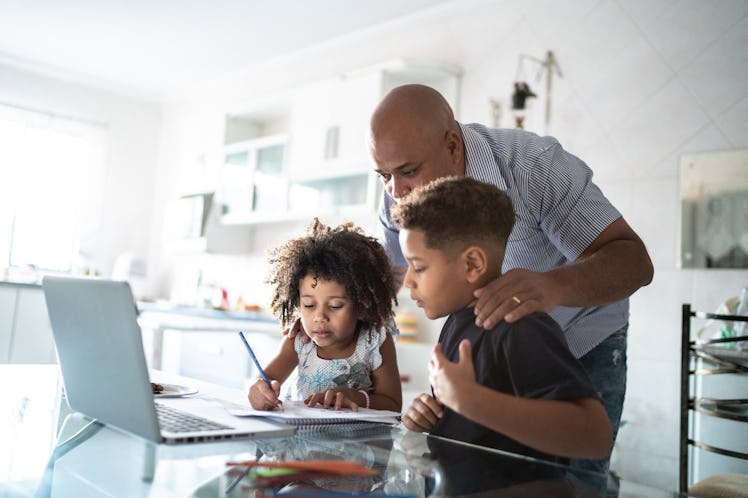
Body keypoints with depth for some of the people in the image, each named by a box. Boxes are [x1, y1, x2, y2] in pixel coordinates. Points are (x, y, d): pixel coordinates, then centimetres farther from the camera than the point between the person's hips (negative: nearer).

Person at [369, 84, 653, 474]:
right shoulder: (399, 197, -14)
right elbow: (386, 274, 3)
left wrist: (554, 286, -53)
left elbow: (633, 259, -32)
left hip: (582, 343, -4)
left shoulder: (535, 165, -30)